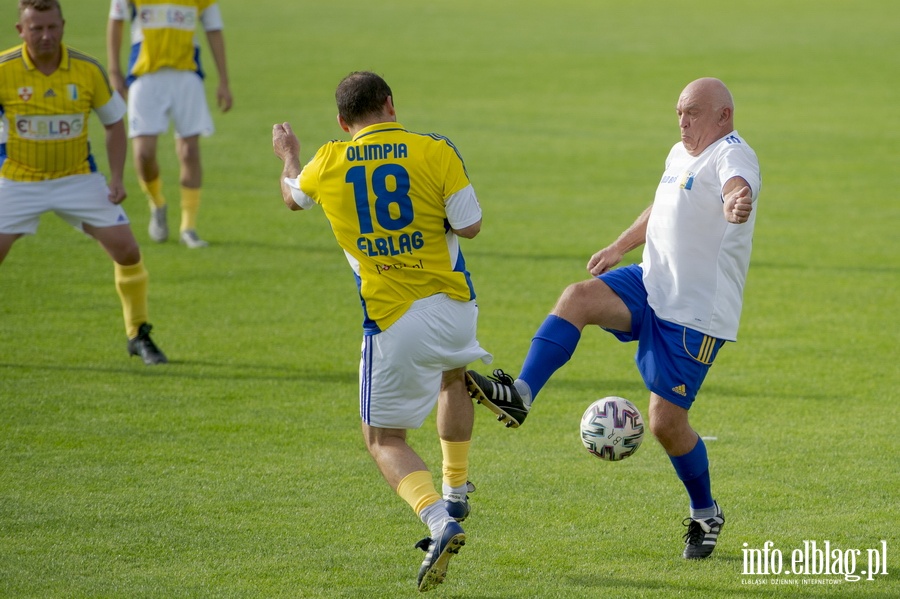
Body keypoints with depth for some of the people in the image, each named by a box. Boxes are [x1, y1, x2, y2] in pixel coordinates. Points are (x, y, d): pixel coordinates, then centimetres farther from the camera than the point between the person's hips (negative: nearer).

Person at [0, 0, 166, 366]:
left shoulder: (88, 71, -10)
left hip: (78, 178, 1)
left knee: (127, 251, -7)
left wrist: (116, 179, -6)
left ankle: (139, 336, 11)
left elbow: (115, 123, 3)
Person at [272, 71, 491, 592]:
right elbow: (469, 225, -7)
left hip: (392, 323, -2)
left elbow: (293, 195, 21)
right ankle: (456, 491, 40)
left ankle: (438, 519, -15)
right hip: (454, 307, 2)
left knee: (385, 439, 9)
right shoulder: (436, 152, -7)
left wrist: (288, 155, 44)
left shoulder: (329, 163, 0)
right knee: (452, 373, 36)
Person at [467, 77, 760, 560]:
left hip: (696, 312, -7)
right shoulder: (680, 154, 11)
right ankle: (520, 395, -29)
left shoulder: (730, 155, -17)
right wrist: (620, 247, 30)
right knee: (578, 297, -21)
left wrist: (738, 204, -66)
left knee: (666, 422, -4)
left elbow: (738, 187, -43)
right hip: (649, 285, 8)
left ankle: (705, 515, 20)